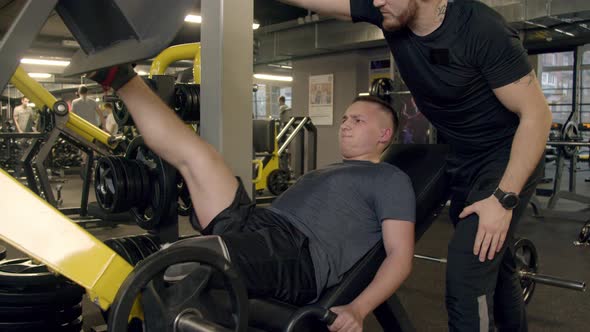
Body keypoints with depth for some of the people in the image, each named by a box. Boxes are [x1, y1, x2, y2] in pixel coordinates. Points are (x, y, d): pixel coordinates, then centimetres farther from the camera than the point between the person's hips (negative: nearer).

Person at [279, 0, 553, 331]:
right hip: (460, 157, 7)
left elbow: (537, 114, -22)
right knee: (491, 260, 21)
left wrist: (504, 198, -26)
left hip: (508, 157, -7)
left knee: (468, 269, -16)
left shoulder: (483, 29, -27)